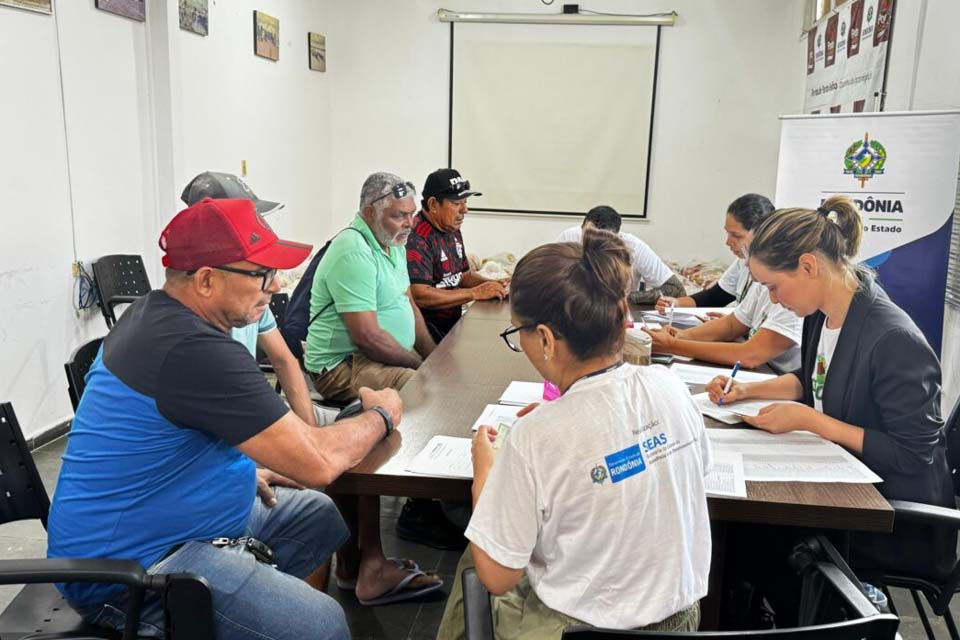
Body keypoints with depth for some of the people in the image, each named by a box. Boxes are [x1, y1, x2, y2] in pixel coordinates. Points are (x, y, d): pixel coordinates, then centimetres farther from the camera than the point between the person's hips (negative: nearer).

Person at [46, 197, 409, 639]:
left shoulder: (154, 312, 3)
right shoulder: (196, 350, -29)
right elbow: (318, 463, -27)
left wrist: (245, 468, 9)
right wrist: (382, 416, -8)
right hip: (127, 570, -10)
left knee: (318, 515, 15)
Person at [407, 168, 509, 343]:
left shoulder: (453, 231, 15)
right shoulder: (417, 238, -17)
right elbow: (419, 296, -24)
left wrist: (494, 284, 6)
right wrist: (475, 293, -18)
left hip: (453, 322, 9)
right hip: (428, 328, -9)